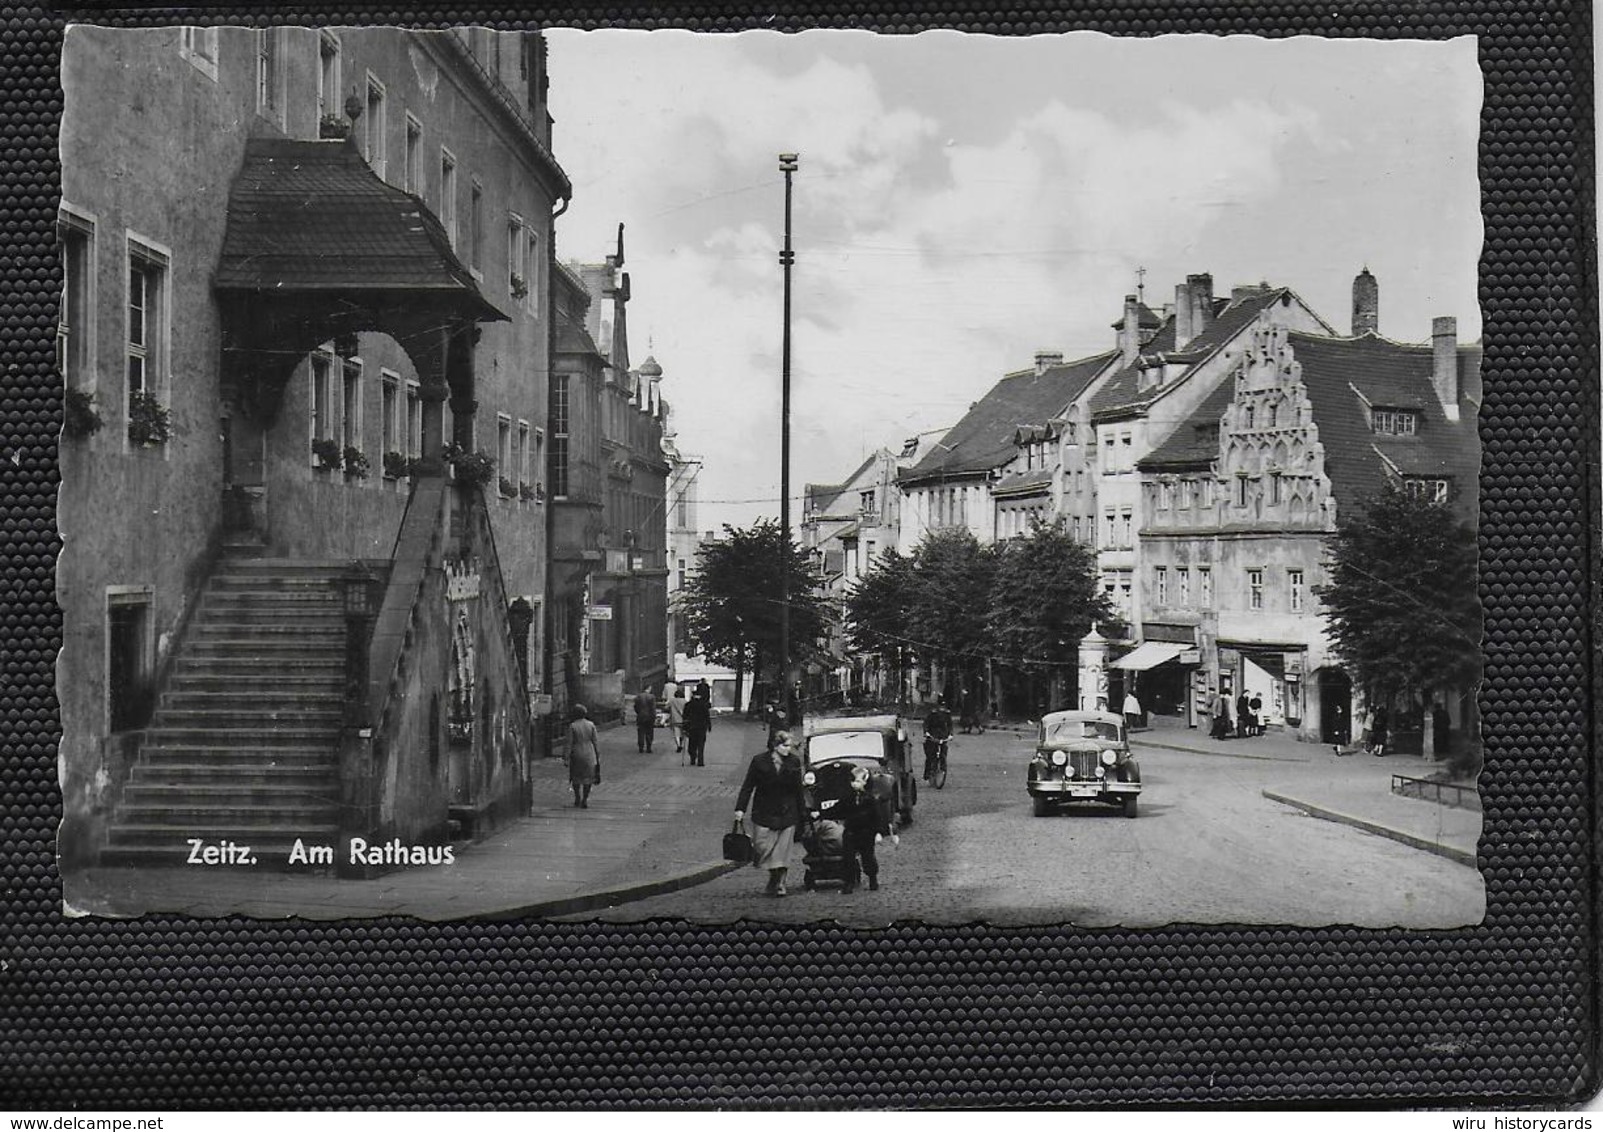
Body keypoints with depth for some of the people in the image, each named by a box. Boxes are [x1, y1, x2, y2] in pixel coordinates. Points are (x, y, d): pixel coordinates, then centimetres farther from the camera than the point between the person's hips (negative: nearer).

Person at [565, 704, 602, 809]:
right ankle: (585, 800, 6)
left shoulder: (572, 726, -10)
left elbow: (569, 744, -9)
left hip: (577, 754, -1)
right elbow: (596, 742, -1)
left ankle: (577, 798, 23)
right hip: (589, 754, 1)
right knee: (588, 777, 10)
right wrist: (598, 756, 8)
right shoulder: (591, 725, -4)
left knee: (576, 777, 18)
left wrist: (567, 758, -3)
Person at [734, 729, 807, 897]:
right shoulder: (759, 761, -5)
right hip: (764, 812, -1)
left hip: (787, 813, 1)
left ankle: (778, 883, 8)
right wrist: (740, 809, -9)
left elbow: (798, 789, 7)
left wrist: (802, 811, 9)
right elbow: (747, 786, -3)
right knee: (762, 847, -3)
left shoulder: (794, 761, 1)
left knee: (782, 850, 0)